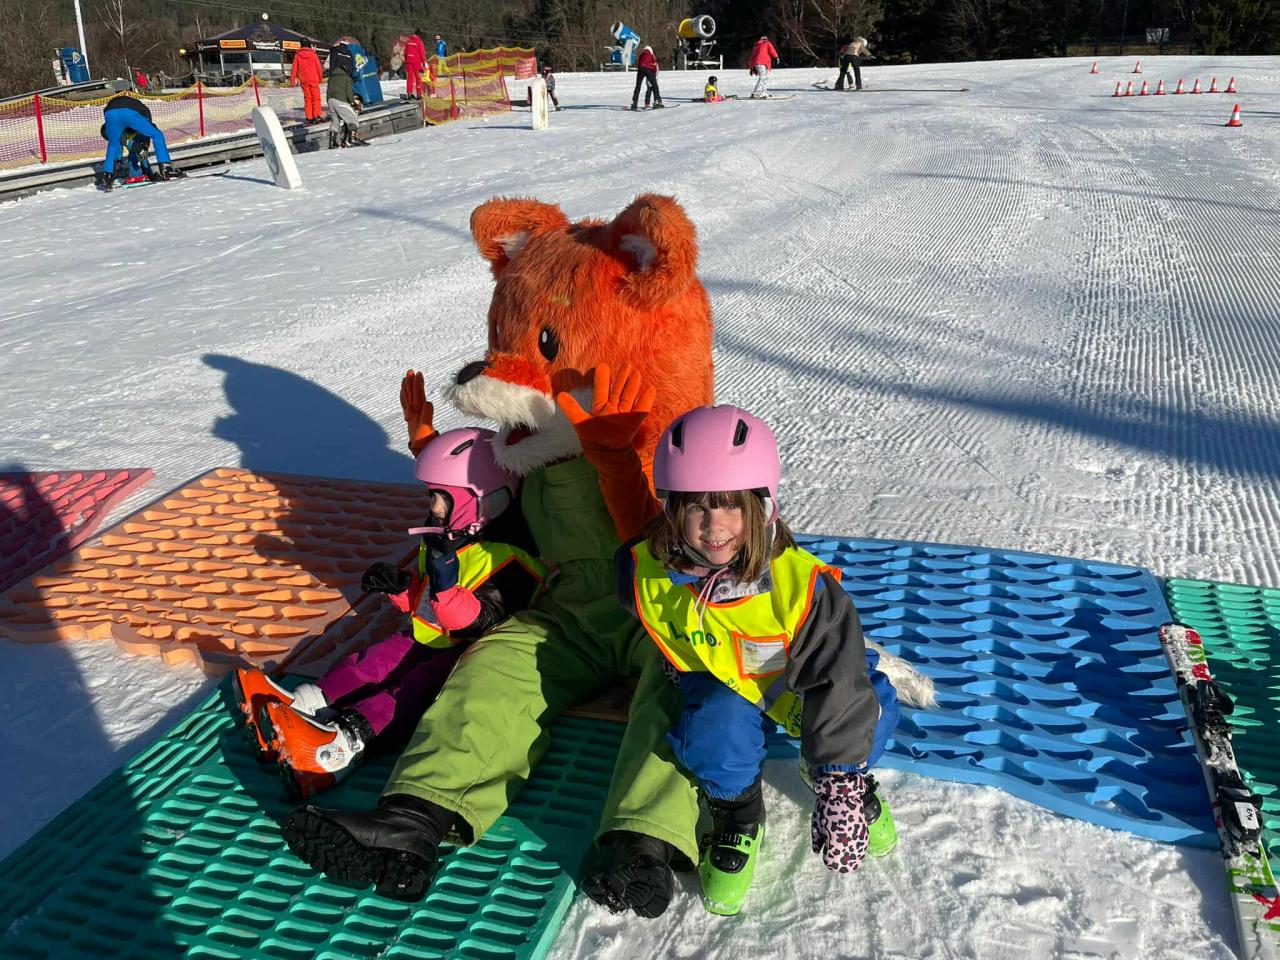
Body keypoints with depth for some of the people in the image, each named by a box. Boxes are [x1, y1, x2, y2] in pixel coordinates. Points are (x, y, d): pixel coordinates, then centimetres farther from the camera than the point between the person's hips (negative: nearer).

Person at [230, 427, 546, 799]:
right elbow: (423, 598, 22)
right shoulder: (442, 541, 12)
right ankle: (306, 703, -23)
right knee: (376, 659, -10)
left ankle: (347, 741, -46)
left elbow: (482, 622, -26)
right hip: (425, 638, 9)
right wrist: (399, 585, 1)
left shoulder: (508, 559, -18)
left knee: (415, 686, -29)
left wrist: (446, 587, -39)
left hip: (468, 653, -9)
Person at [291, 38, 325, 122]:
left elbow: (294, 68, 2)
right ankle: (316, 115, -8)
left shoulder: (297, 55, 1)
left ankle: (309, 117, 4)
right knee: (316, 97, 2)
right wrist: (320, 77, 12)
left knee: (307, 98, 9)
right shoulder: (313, 54, -4)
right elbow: (319, 67, -1)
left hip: (304, 81, 2)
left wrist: (292, 80, 8)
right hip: (314, 80, -2)